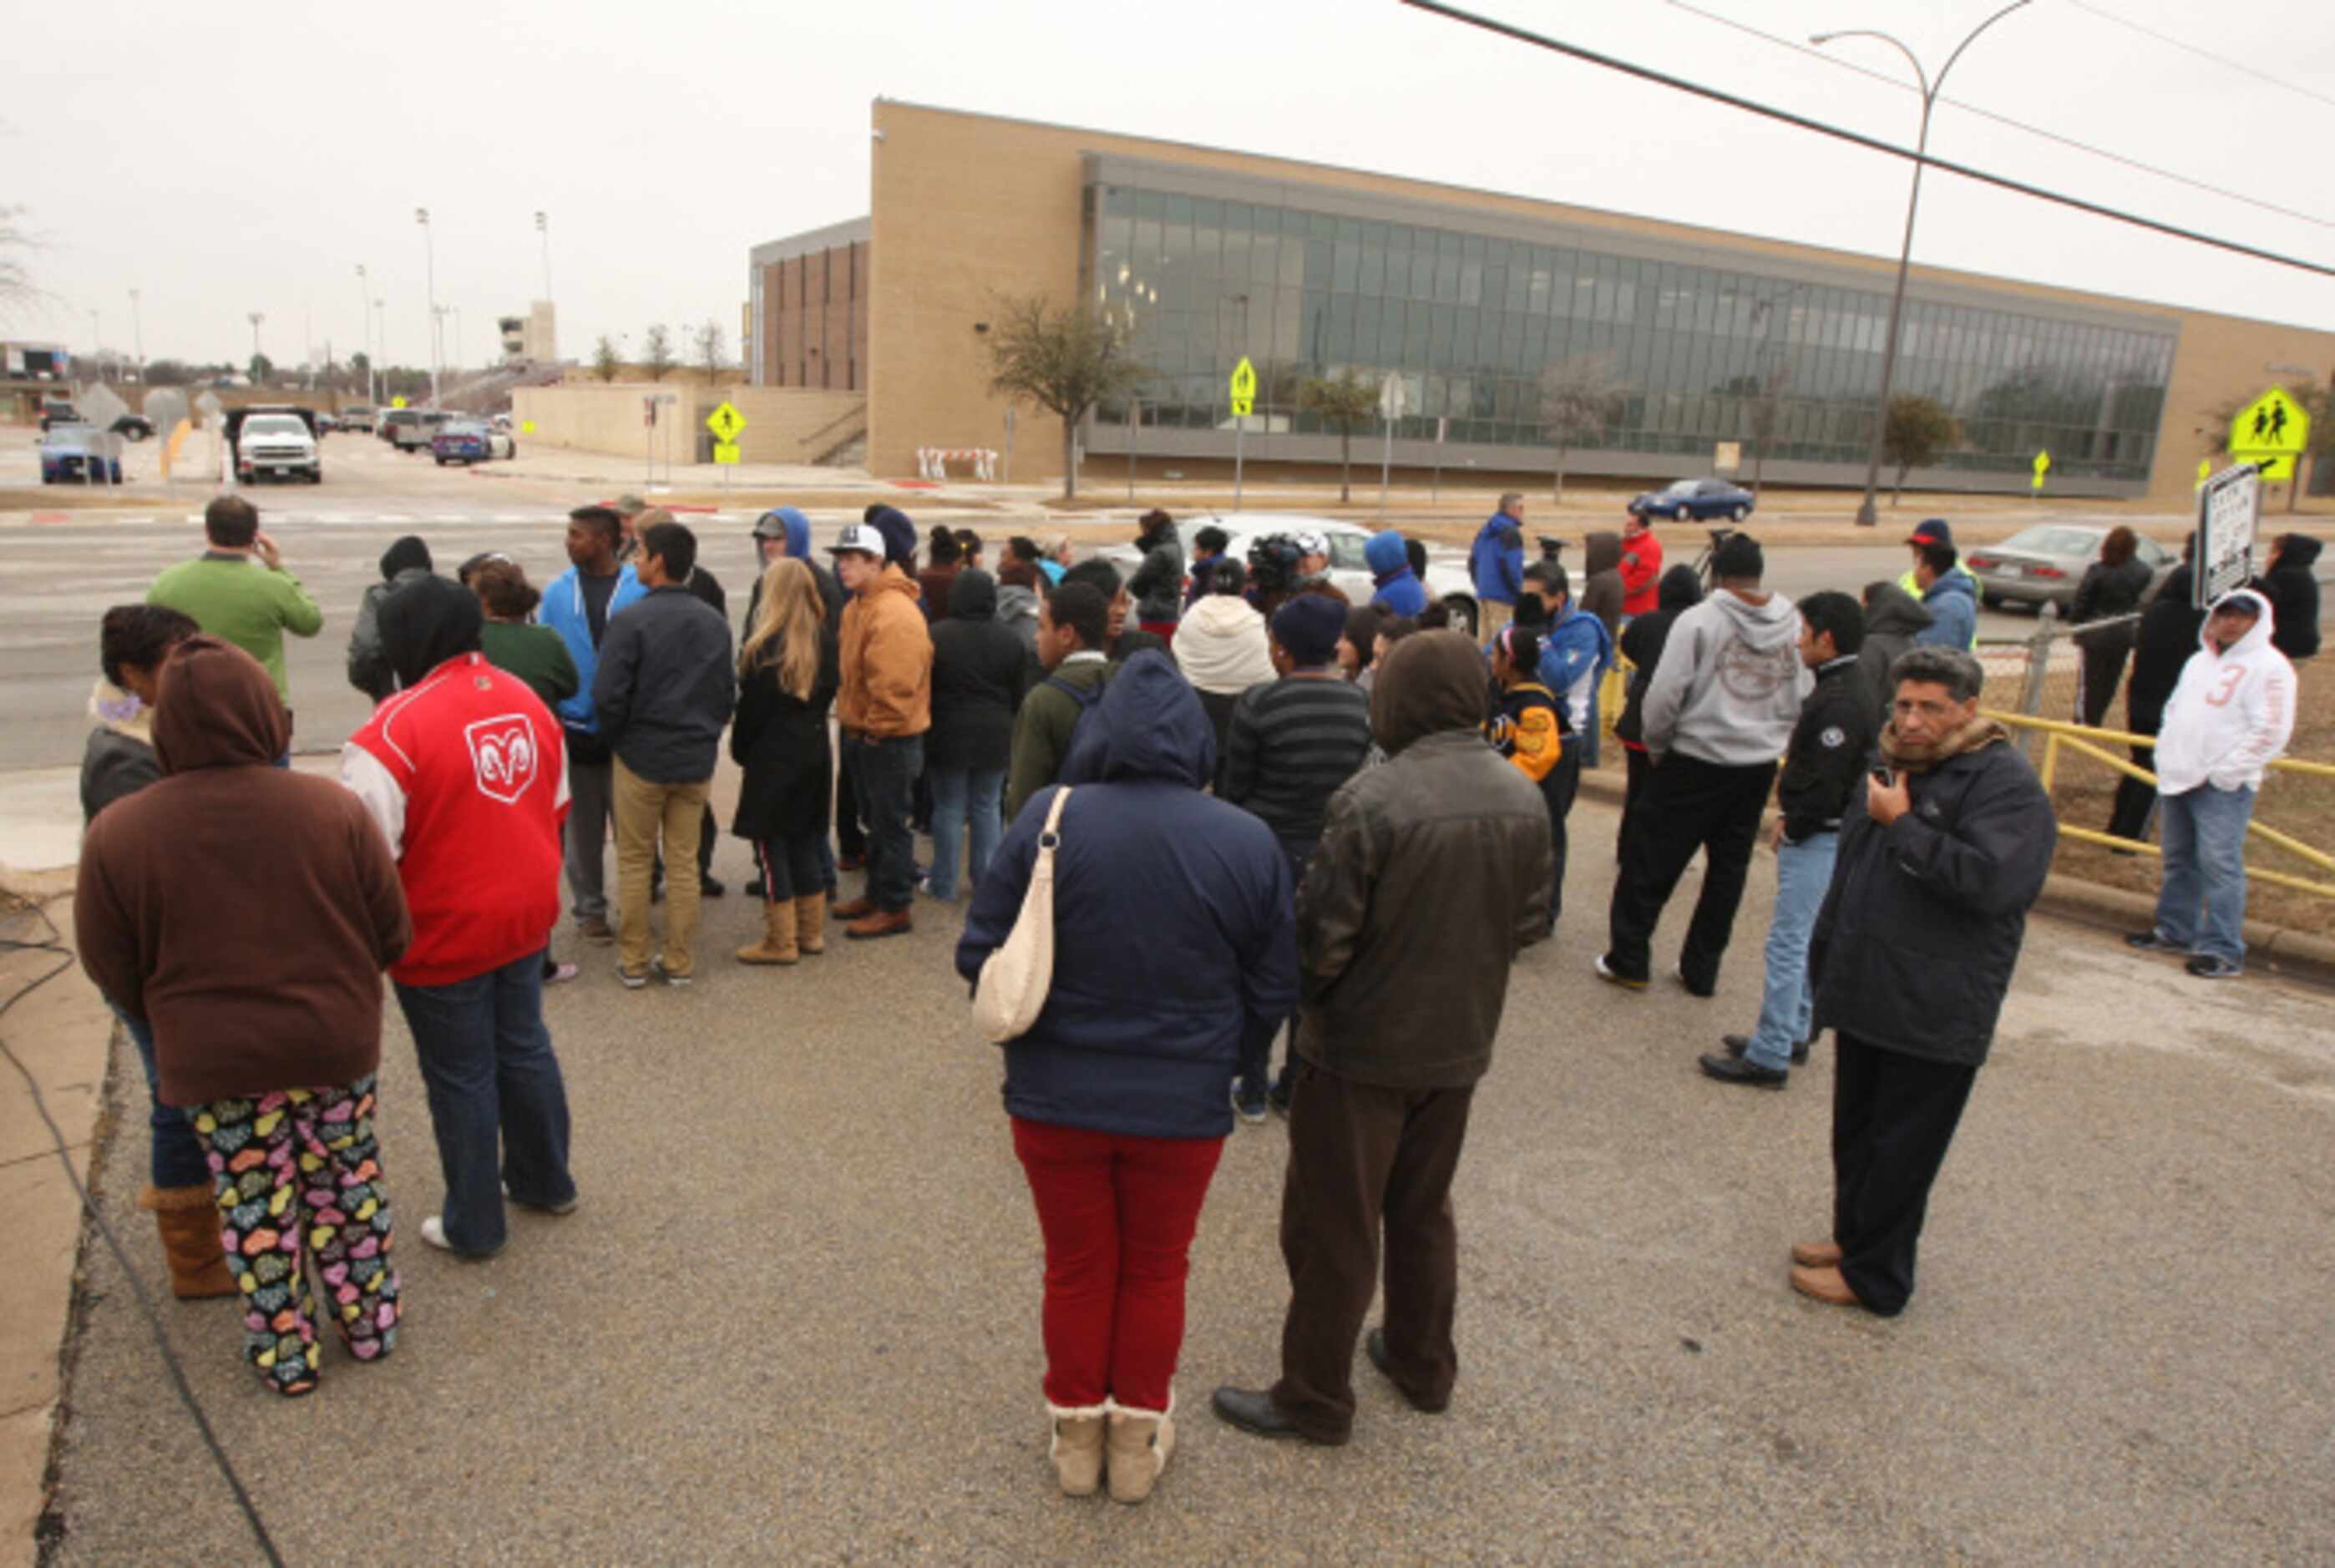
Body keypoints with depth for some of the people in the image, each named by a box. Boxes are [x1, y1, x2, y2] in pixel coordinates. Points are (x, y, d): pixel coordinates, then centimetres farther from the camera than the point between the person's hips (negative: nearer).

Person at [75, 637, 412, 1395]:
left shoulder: (117, 834, -13)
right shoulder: (332, 807, -13)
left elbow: (112, 969, -3)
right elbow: (392, 934, -6)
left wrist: (175, 1019, 16)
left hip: (212, 1062, -1)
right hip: (337, 1043, 1)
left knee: (256, 1212, 15)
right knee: (347, 1191, 19)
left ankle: (284, 1354, 29)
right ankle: (371, 1324, 32)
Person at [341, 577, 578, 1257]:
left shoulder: (396, 727, -22)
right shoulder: (528, 702, 0)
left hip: (444, 934, -6)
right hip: (527, 918, 6)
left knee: (461, 1078, 9)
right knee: (525, 1048, 21)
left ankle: (474, 1225, 25)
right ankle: (546, 1180, 38)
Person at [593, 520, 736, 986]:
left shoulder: (630, 620, -14)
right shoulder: (715, 622, 3)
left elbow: (608, 695, -16)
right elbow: (728, 693, 8)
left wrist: (618, 737, 2)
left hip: (641, 757, -4)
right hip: (697, 760, 4)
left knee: (634, 862, 10)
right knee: (684, 863, 11)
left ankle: (632, 961, 16)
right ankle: (679, 961, 17)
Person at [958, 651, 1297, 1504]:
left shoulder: (1047, 819, -15)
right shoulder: (1249, 842, -11)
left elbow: (980, 955, -8)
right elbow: (1272, 991, -2)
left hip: (1055, 1098, 0)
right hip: (1184, 1106, 1)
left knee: (1077, 1266, 20)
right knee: (1156, 1271, 21)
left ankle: (1076, 1433, 38)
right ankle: (1139, 1438, 37)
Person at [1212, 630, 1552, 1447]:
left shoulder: (1374, 800, -25)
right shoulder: (1523, 798, -4)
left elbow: (1323, 934, -21)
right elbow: (1528, 922, 5)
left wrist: (1293, 1001, -2)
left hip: (1362, 1050, -6)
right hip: (1460, 1044, 7)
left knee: (1332, 1227, 10)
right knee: (1423, 1211, 25)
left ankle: (1314, 1399, 24)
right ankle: (1423, 1364, 41)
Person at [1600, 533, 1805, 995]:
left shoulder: (1699, 621, -14)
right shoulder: (1795, 625, -1)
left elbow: (1665, 695, -15)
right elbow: (1802, 701, 3)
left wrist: (1656, 746, 1)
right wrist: (1772, 739, 16)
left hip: (1696, 761, -4)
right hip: (1760, 766, 4)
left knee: (1650, 862, 8)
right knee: (1728, 870, 15)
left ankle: (1628, 960, 14)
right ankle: (1701, 970, 22)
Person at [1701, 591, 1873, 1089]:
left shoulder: (1840, 702, -22)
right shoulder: (1841, 688, 11)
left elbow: (1826, 783, -25)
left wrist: (1792, 827, -12)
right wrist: (1788, 817, 9)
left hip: (1819, 839, -11)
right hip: (1818, 834, 11)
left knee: (1789, 943, -5)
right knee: (1807, 941, 19)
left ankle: (1769, 1057, 1)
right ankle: (1794, 1034, 31)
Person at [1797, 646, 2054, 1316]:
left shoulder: (2005, 782, -14)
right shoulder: (1891, 766, 12)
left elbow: (1992, 880, -30)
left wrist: (1903, 825, -21)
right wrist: (1825, 966, 21)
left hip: (1934, 1015, -8)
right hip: (1866, 997, 8)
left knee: (1901, 1149, 5)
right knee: (1855, 1132, 20)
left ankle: (1875, 1276, 18)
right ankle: (1854, 1237, 37)